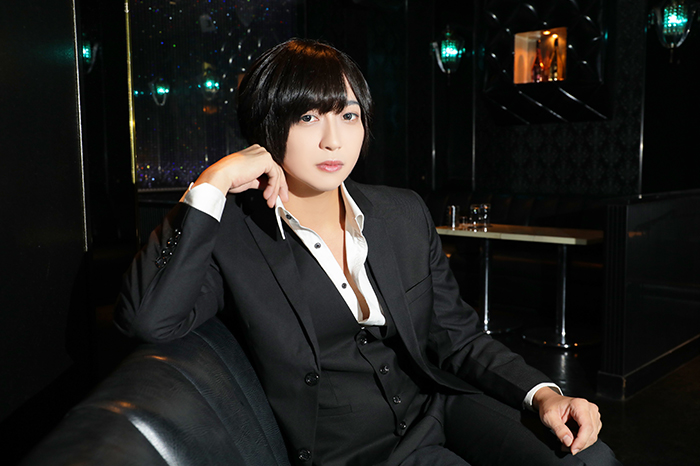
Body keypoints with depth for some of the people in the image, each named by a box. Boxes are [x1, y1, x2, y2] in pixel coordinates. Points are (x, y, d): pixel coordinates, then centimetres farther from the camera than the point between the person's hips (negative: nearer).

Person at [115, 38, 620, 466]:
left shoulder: (405, 213, 5)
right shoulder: (230, 236, -7)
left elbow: (456, 336, 8)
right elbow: (146, 319, -24)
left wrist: (542, 392, -7)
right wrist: (211, 185, -22)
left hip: (440, 405, 5)